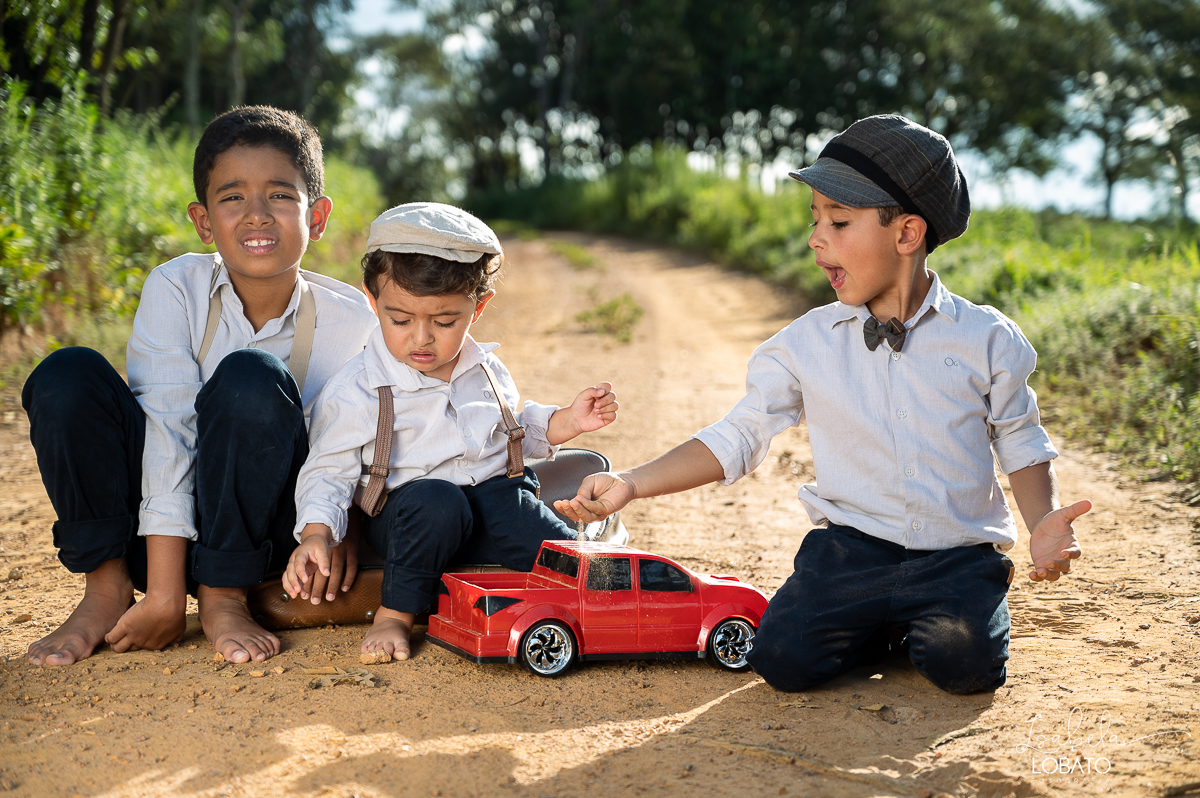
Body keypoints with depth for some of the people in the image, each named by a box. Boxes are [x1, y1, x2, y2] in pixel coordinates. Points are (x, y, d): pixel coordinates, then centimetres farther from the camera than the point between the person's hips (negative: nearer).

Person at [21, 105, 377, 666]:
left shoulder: (350, 320, -11)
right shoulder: (175, 289, -12)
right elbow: (167, 427, -21)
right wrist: (165, 594, -27)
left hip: (262, 529, -1)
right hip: (162, 523, 1)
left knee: (252, 378, -30)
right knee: (67, 376, -22)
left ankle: (223, 597, -15)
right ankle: (107, 587, -10)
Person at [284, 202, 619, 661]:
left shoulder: (486, 371, 6)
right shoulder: (353, 392, -11)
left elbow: (514, 429, 23)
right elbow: (330, 472, -6)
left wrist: (567, 421, 6)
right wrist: (315, 534, -24)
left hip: (495, 492, 4)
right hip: (405, 516, -3)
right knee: (434, 500, -40)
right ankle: (395, 614, -20)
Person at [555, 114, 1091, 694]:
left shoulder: (988, 339, -1)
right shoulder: (805, 343, 1)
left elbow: (1021, 447, 8)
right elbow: (736, 439, 2)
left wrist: (1044, 524, -12)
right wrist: (632, 484, -9)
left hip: (957, 555, -1)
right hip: (851, 548, 1)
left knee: (966, 665, -27)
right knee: (781, 659, -20)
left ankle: (925, 627, 9)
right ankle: (879, 625, 10)